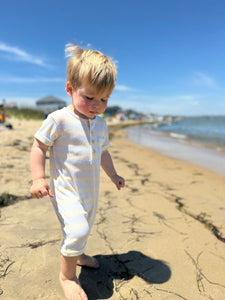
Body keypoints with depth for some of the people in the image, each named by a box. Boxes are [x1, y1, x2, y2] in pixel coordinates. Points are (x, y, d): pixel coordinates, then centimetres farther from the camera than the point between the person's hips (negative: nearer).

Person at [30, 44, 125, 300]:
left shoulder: (101, 124, 4)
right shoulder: (58, 120, -17)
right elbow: (38, 147, -12)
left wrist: (113, 175, 17)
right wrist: (38, 178, -20)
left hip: (91, 190, 7)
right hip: (66, 190, -6)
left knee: (83, 228, 22)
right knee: (77, 229, -17)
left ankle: (77, 253, 53)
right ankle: (67, 275, 11)